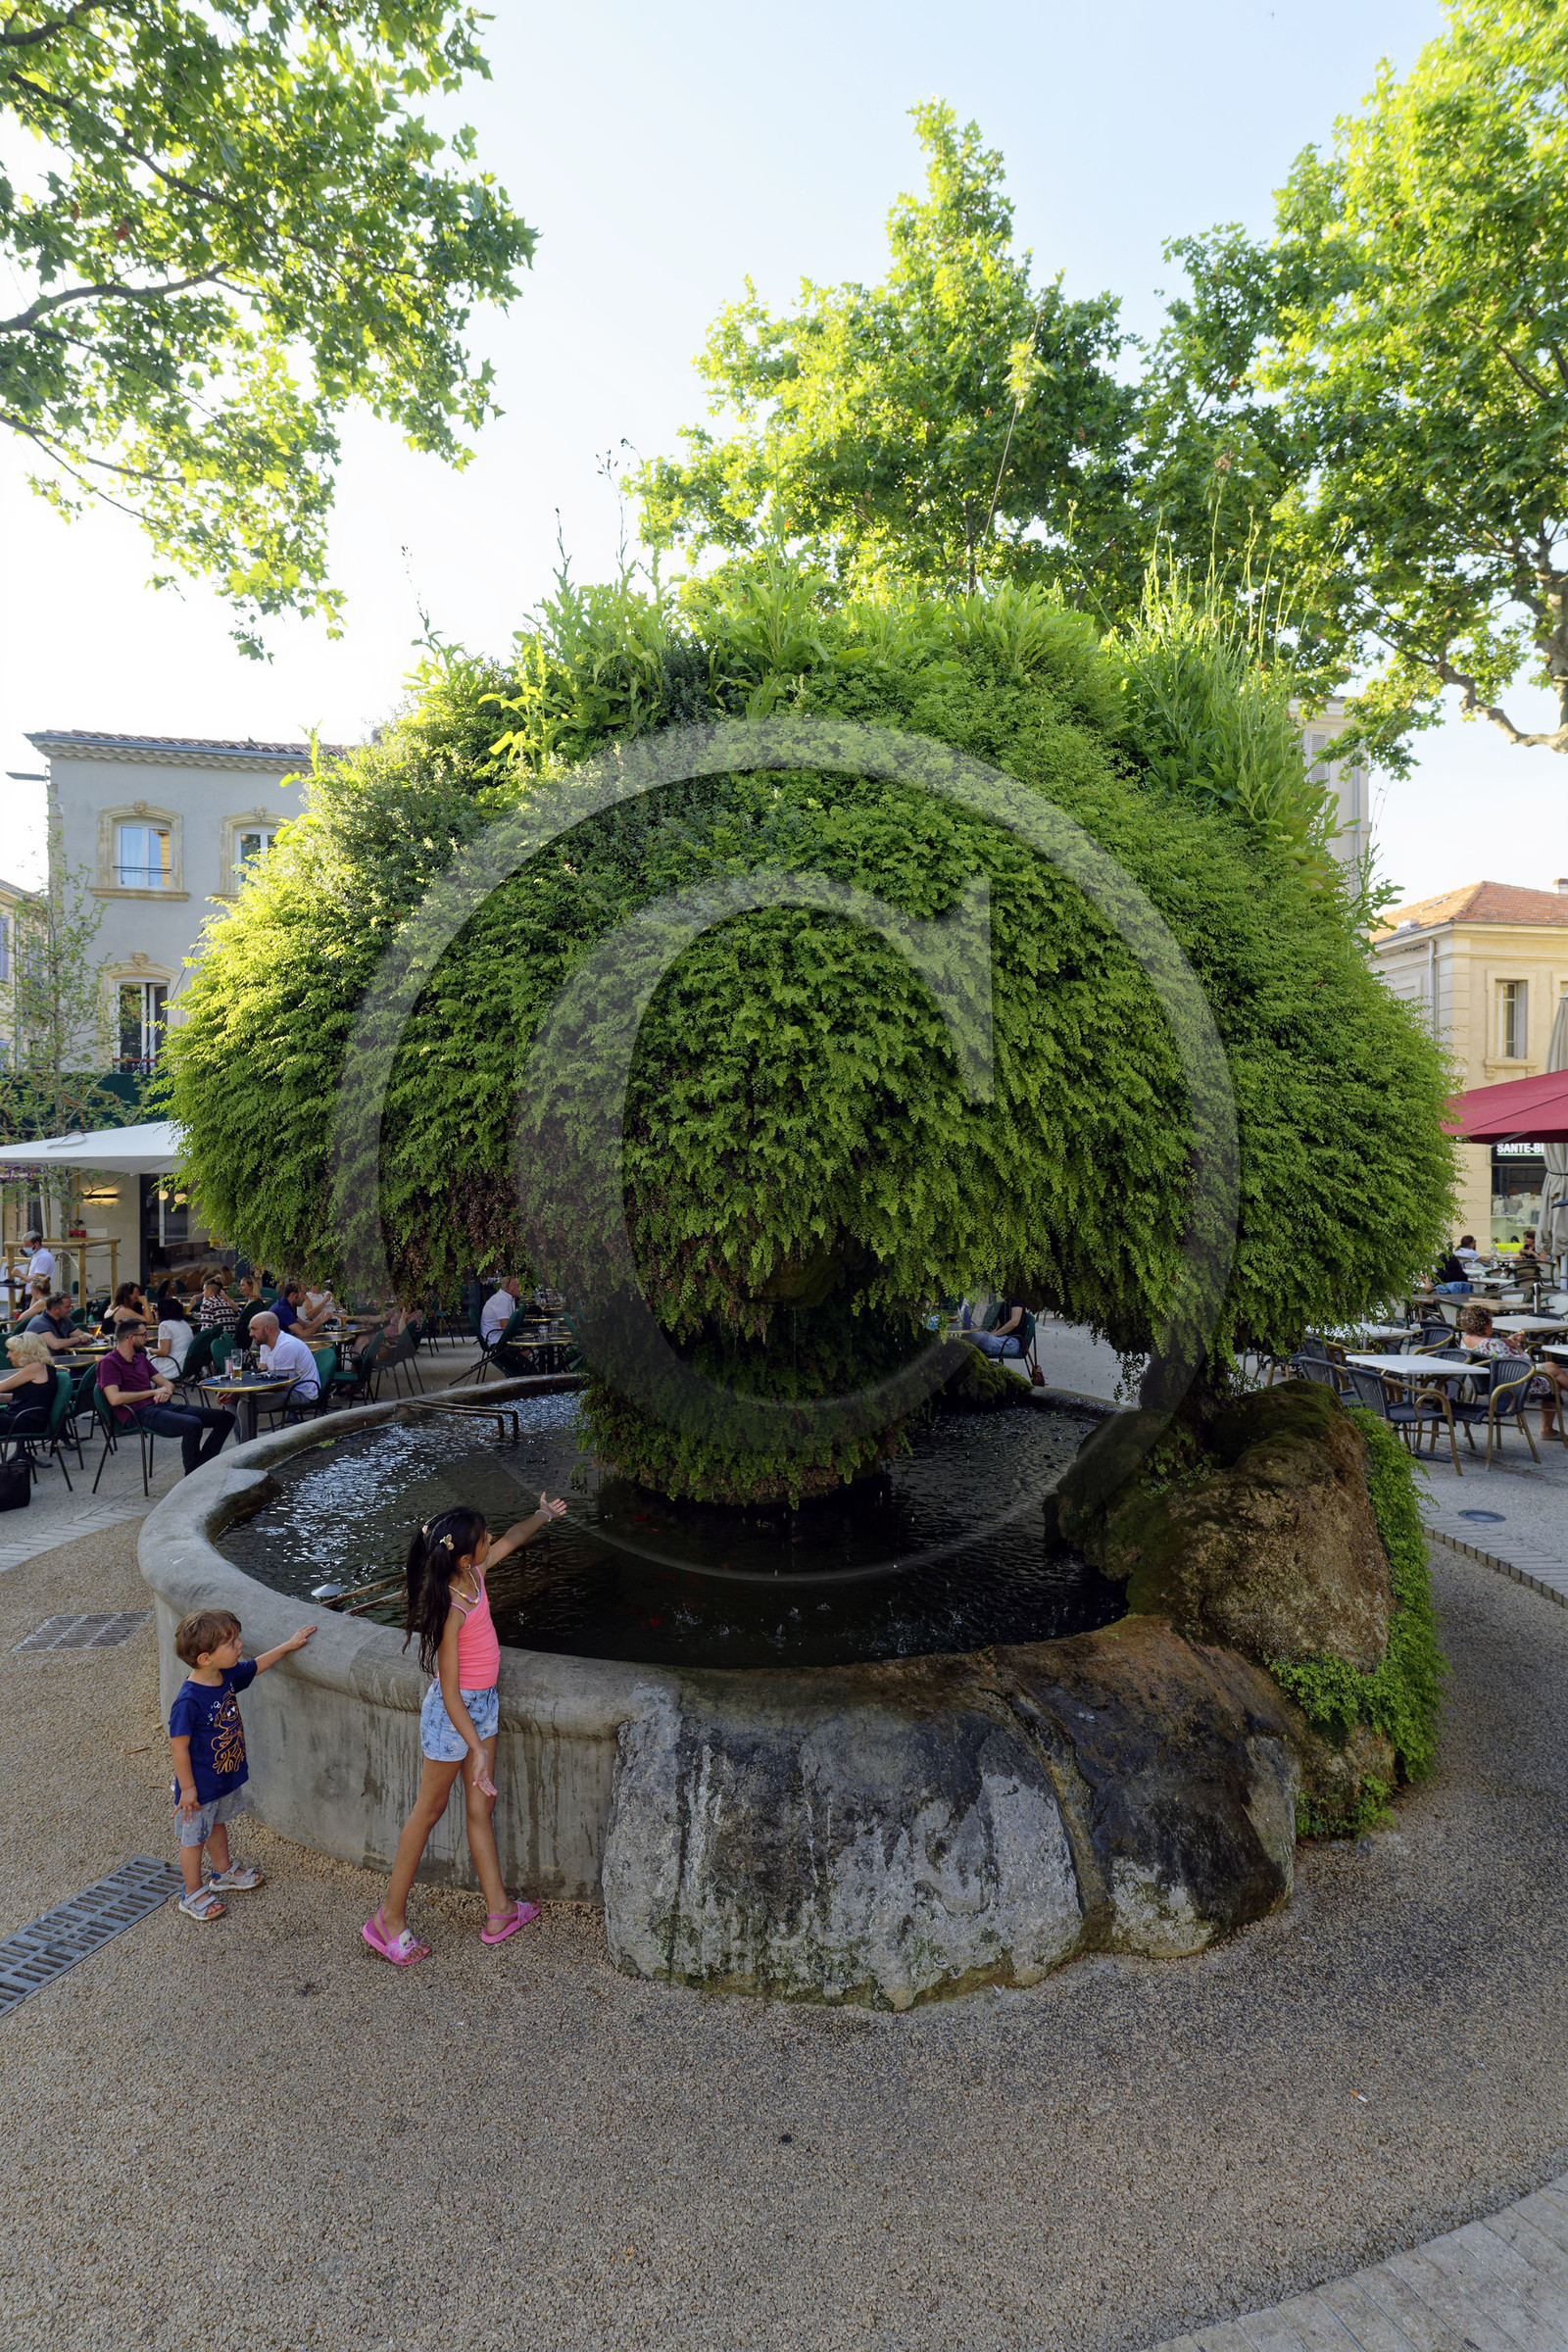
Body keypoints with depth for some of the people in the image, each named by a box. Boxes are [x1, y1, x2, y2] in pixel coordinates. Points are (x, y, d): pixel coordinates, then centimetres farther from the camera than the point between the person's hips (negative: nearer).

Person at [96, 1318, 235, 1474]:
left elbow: (165, 1383, 24)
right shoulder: (109, 1363, -2)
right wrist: (153, 1392, -8)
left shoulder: (140, 1357, 24)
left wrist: (165, 1392, -2)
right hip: (140, 1414, -9)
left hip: (163, 1405, 9)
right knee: (193, 1424, -36)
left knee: (226, 1417, -5)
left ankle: (201, 1467, -8)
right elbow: (115, 1399, -17)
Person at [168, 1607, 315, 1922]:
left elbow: (257, 1666, 10)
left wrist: (288, 1645, 10)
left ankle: (224, 1872, 49)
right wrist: (186, 1788, -17)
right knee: (194, 1838, 15)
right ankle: (192, 1894, 34)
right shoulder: (189, 1700, -33)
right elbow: (179, 1745, -25)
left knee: (218, 1824, 28)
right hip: (200, 1786, -7)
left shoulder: (228, 1675, -11)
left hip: (227, 1775, 7)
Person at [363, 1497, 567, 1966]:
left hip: (483, 1705, 8)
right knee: (429, 1810, 10)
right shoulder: (450, 1610, -30)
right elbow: (449, 1692, -25)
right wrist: (477, 1749, -25)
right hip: (454, 1713, -7)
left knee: (481, 1807, 16)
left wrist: (544, 1514, 29)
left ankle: (498, 1910, 29)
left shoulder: (474, 1574, -8)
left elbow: (513, 1538, 13)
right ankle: (391, 1917, 28)